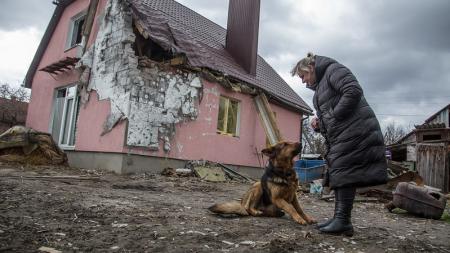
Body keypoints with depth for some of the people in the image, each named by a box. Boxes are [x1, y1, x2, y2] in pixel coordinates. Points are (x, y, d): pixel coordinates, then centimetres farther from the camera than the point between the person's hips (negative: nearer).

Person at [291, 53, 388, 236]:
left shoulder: (334, 69, -3)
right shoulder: (319, 86, 24)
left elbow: (354, 92, -19)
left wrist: (334, 116, -15)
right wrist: (319, 123, 7)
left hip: (354, 131, -10)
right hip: (339, 135, 10)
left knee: (343, 172, -11)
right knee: (337, 173, 9)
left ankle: (343, 221, -7)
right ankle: (339, 218, 14)